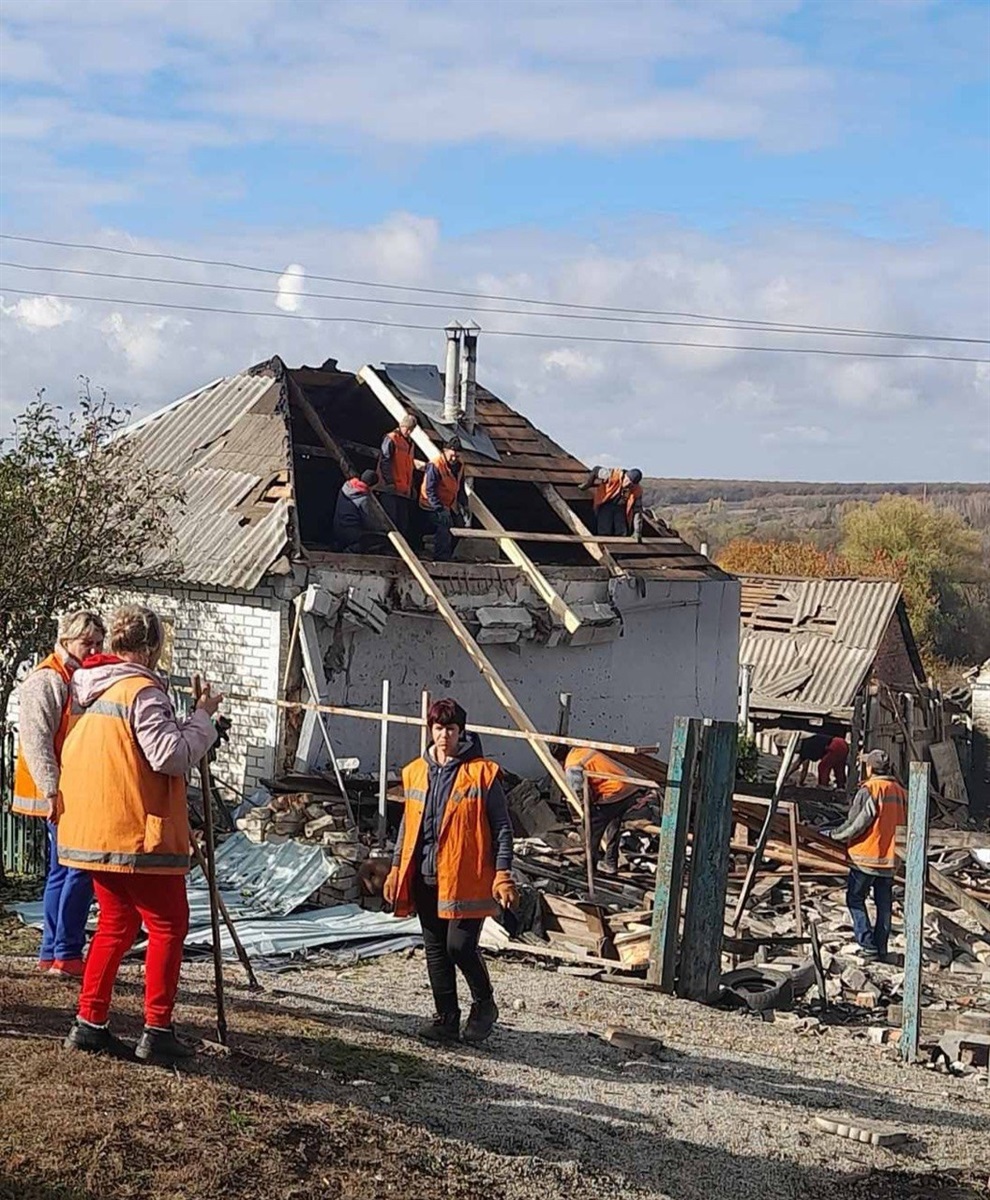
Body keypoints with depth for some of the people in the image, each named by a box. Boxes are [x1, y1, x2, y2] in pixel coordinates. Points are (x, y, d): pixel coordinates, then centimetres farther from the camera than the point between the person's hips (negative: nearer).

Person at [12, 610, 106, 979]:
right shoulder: (46, 681, -12)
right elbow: (36, 741, -19)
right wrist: (53, 790, -25)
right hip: (61, 795, -10)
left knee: (62, 871, 12)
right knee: (80, 869, -11)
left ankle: (51, 954, 17)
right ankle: (66, 955, -7)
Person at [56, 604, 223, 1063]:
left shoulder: (93, 689, 11)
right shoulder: (142, 691, -16)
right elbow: (172, 756, -23)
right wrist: (202, 715, -12)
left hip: (92, 830, 9)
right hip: (135, 833, -9)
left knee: (117, 923, 17)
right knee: (168, 925, 1)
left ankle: (89, 1023, 15)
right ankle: (156, 1032, 0)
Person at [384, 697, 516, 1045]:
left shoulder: (482, 773, -6)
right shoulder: (416, 772, 10)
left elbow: (502, 827, -4)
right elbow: (408, 824, 19)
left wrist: (503, 873, -11)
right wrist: (396, 867, 16)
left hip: (465, 878, -5)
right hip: (425, 877, 5)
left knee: (460, 946, -9)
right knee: (435, 949, 9)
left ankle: (484, 1004, 16)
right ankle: (447, 1019, 19)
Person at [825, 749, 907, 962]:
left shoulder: (868, 792, -15)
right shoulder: (900, 792, 5)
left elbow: (855, 825, -16)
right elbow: (904, 825, 12)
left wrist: (832, 835, -2)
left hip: (866, 856, -6)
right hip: (890, 857, 6)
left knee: (855, 898, 6)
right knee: (884, 903, 13)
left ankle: (868, 944, -3)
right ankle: (881, 947, 16)